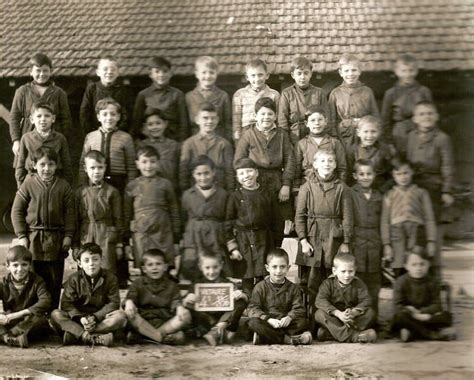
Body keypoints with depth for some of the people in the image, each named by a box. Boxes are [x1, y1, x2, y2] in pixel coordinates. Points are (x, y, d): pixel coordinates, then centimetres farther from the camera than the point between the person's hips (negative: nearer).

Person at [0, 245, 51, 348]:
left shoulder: (37, 281, -2)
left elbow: (45, 302, -19)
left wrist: (20, 313, -26)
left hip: (29, 324, -2)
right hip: (9, 322, 2)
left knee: (41, 319, -35)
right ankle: (9, 338, -43)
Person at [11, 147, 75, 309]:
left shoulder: (64, 186, 2)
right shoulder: (28, 184, -3)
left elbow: (70, 212, 3)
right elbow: (17, 211, 0)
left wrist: (68, 235, -3)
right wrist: (21, 235, -5)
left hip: (56, 239, 1)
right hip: (33, 239, -1)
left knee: (55, 280, 8)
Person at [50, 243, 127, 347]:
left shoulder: (110, 278, 0)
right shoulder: (74, 279, 1)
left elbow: (113, 303, -6)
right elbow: (66, 303, -7)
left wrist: (95, 317, -21)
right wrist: (80, 318, -25)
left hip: (101, 318, 0)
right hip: (78, 317, 1)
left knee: (120, 316, -30)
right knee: (55, 314, -24)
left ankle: (74, 335, -34)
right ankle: (93, 337, -41)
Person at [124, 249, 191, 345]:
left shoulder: (172, 285, 13)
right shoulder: (138, 283, 11)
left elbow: (176, 301, -2)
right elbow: (130, 297, -4)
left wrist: (180, 308, -26)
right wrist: (129, 304, -29)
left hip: (166, 324, 1)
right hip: (143, 324, -1)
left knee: (186, 315, -24)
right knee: (128, 313, -29)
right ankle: (164, 338, -32)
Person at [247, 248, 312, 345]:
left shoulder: (293, 288, 10)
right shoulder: (260, 287, 4)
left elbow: (299, 308, 2)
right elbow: (252, 309, -5)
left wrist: (289, 317, -20)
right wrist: (268, 319, -21)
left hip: (285, 323, 1)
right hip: (268, 324, -1)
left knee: (303, 323, -26)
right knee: (253, 322, -33)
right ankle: (289, 339, -30)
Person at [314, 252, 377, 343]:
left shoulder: (359, 284, 0)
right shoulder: (328, 283, -6)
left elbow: (366, 301, -14)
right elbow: (320, 301, -22)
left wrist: (354, 312, -35)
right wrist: (338, 313, -36)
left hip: (353, 319, 2)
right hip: (334, 318, -1)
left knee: (370, 313, -23)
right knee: (319, 314, -29)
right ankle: (352, 336, -45)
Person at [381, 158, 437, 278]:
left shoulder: (421, 193, 7)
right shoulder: (389, 195, 8)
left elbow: (429, 219, 5)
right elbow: (385, 222, 5)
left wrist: (431, 241, -1)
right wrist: (387, 244, 0)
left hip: (417, 236, 0)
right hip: (397, 238, 1)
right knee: (399, 276, 2)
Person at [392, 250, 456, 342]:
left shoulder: (432, 282, 3)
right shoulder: (401, 282, -6)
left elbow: (436, 305, -3)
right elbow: (397, 306, -12)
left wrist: (421, 312, -20)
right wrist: (413, 314, -26)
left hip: (425, 316, 2)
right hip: (409, 318, -2)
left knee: (446, 316, -20)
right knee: (400, 316, -36)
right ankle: (432, 334, -31)